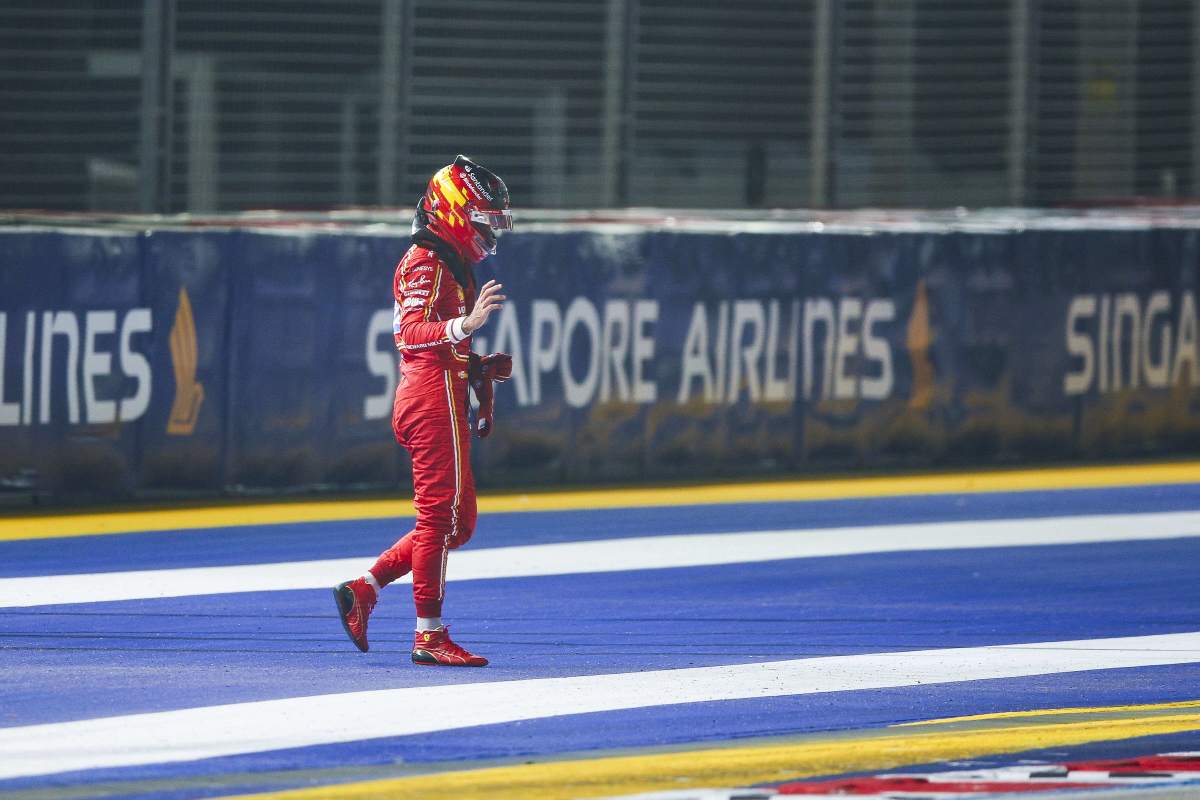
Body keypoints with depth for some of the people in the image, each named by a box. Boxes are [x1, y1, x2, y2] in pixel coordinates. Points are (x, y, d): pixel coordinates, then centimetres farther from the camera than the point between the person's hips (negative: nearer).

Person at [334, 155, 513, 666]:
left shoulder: (453, 266, 23)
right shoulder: (426, 262, -10)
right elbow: (411, 332, -25)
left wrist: (483, 366, 15)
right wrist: (466, 324, -39)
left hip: (434, 401, 10)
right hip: (433, 397, -10)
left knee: (457, 522, 11)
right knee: (441, 516, -8)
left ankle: (362, 590, 11)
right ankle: (430, 637, -6)